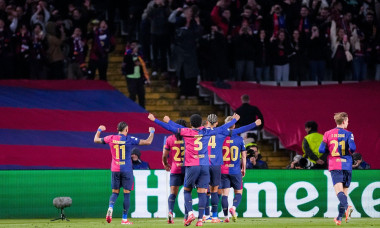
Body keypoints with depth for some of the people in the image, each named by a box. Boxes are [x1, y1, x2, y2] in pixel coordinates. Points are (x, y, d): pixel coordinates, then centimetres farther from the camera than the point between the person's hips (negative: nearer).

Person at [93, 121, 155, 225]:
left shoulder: (111, 138, 1)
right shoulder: (129, 139, -6)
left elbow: (96, 140, 16)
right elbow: (148, 142, -7)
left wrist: (99, 130, 34)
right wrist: (152, 132, 12)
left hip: (115, 169, 3)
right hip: (126, 170, -3)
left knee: (115, 192, 11)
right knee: (126, 193, 3)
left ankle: (110, 208, -19)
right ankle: (124, 219, 3)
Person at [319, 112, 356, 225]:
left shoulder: (328, 134, 6)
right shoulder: (348, 134, 0)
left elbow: (321, 150, 3)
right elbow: (353, 148, -13)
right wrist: (351, 151, 11)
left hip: (335, 167, 0)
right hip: (347, 166, 0)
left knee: (339, 191, -15)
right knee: (344, 192, 12)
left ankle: (347, 207, -44)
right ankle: (339, 218, 16)